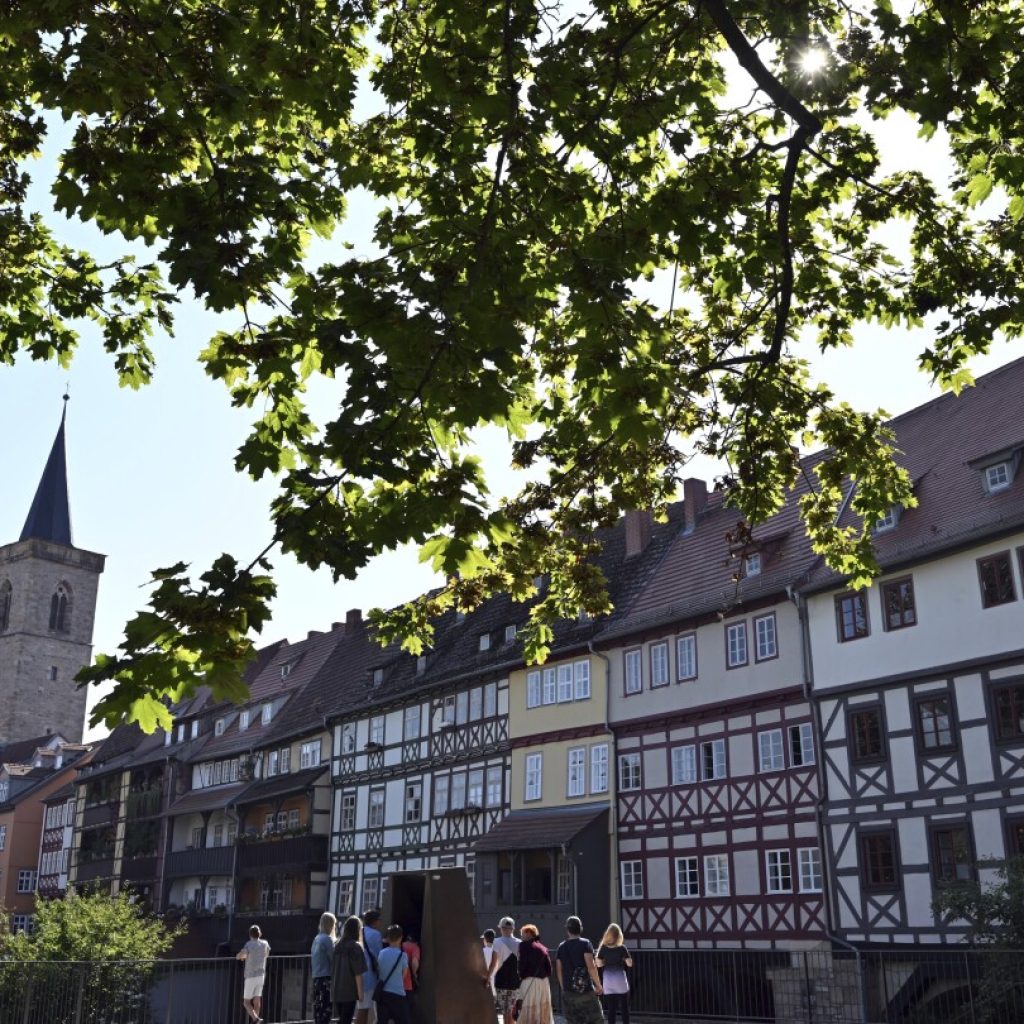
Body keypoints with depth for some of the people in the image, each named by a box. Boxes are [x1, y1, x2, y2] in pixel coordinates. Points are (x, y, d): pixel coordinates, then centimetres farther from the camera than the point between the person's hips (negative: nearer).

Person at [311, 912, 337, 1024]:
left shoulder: (317, 939, 12)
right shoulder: (328, 939, -12)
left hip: (316, 978, 8)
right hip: (326, 979, -8)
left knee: (318, 1008, 11)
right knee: (325, 1010, -7)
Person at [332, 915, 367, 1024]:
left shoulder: (338, 946, 8)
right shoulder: (355, 947, -11)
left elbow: (333, 969, 13)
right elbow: (358, 973, -13)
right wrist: (360, 993, -8)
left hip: (336, 990, 6)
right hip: (350, 991, -6)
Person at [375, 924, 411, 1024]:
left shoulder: (381, 953, 2)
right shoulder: (402, 955, -9)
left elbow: (378, 971, 11)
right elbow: (404, 975, 2)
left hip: (382, 993, 4)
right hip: (397, 994, -4)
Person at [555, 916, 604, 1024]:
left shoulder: (561, 947, 7)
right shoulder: (585, 943, -7)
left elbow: (559, 971, 11)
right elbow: (591, 967, -14)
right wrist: (598, 985, -5)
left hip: (568, 992, 4)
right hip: (586, 991, -4)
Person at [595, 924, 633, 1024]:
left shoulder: (603, 948, -2)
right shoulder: (621, 948, -9)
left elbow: (599, 964, 1)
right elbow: (630, 963, -8)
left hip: (607, 981, 2)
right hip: (620, 980, -2)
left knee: (611, 1008, 7)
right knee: (624, 1007, 10)